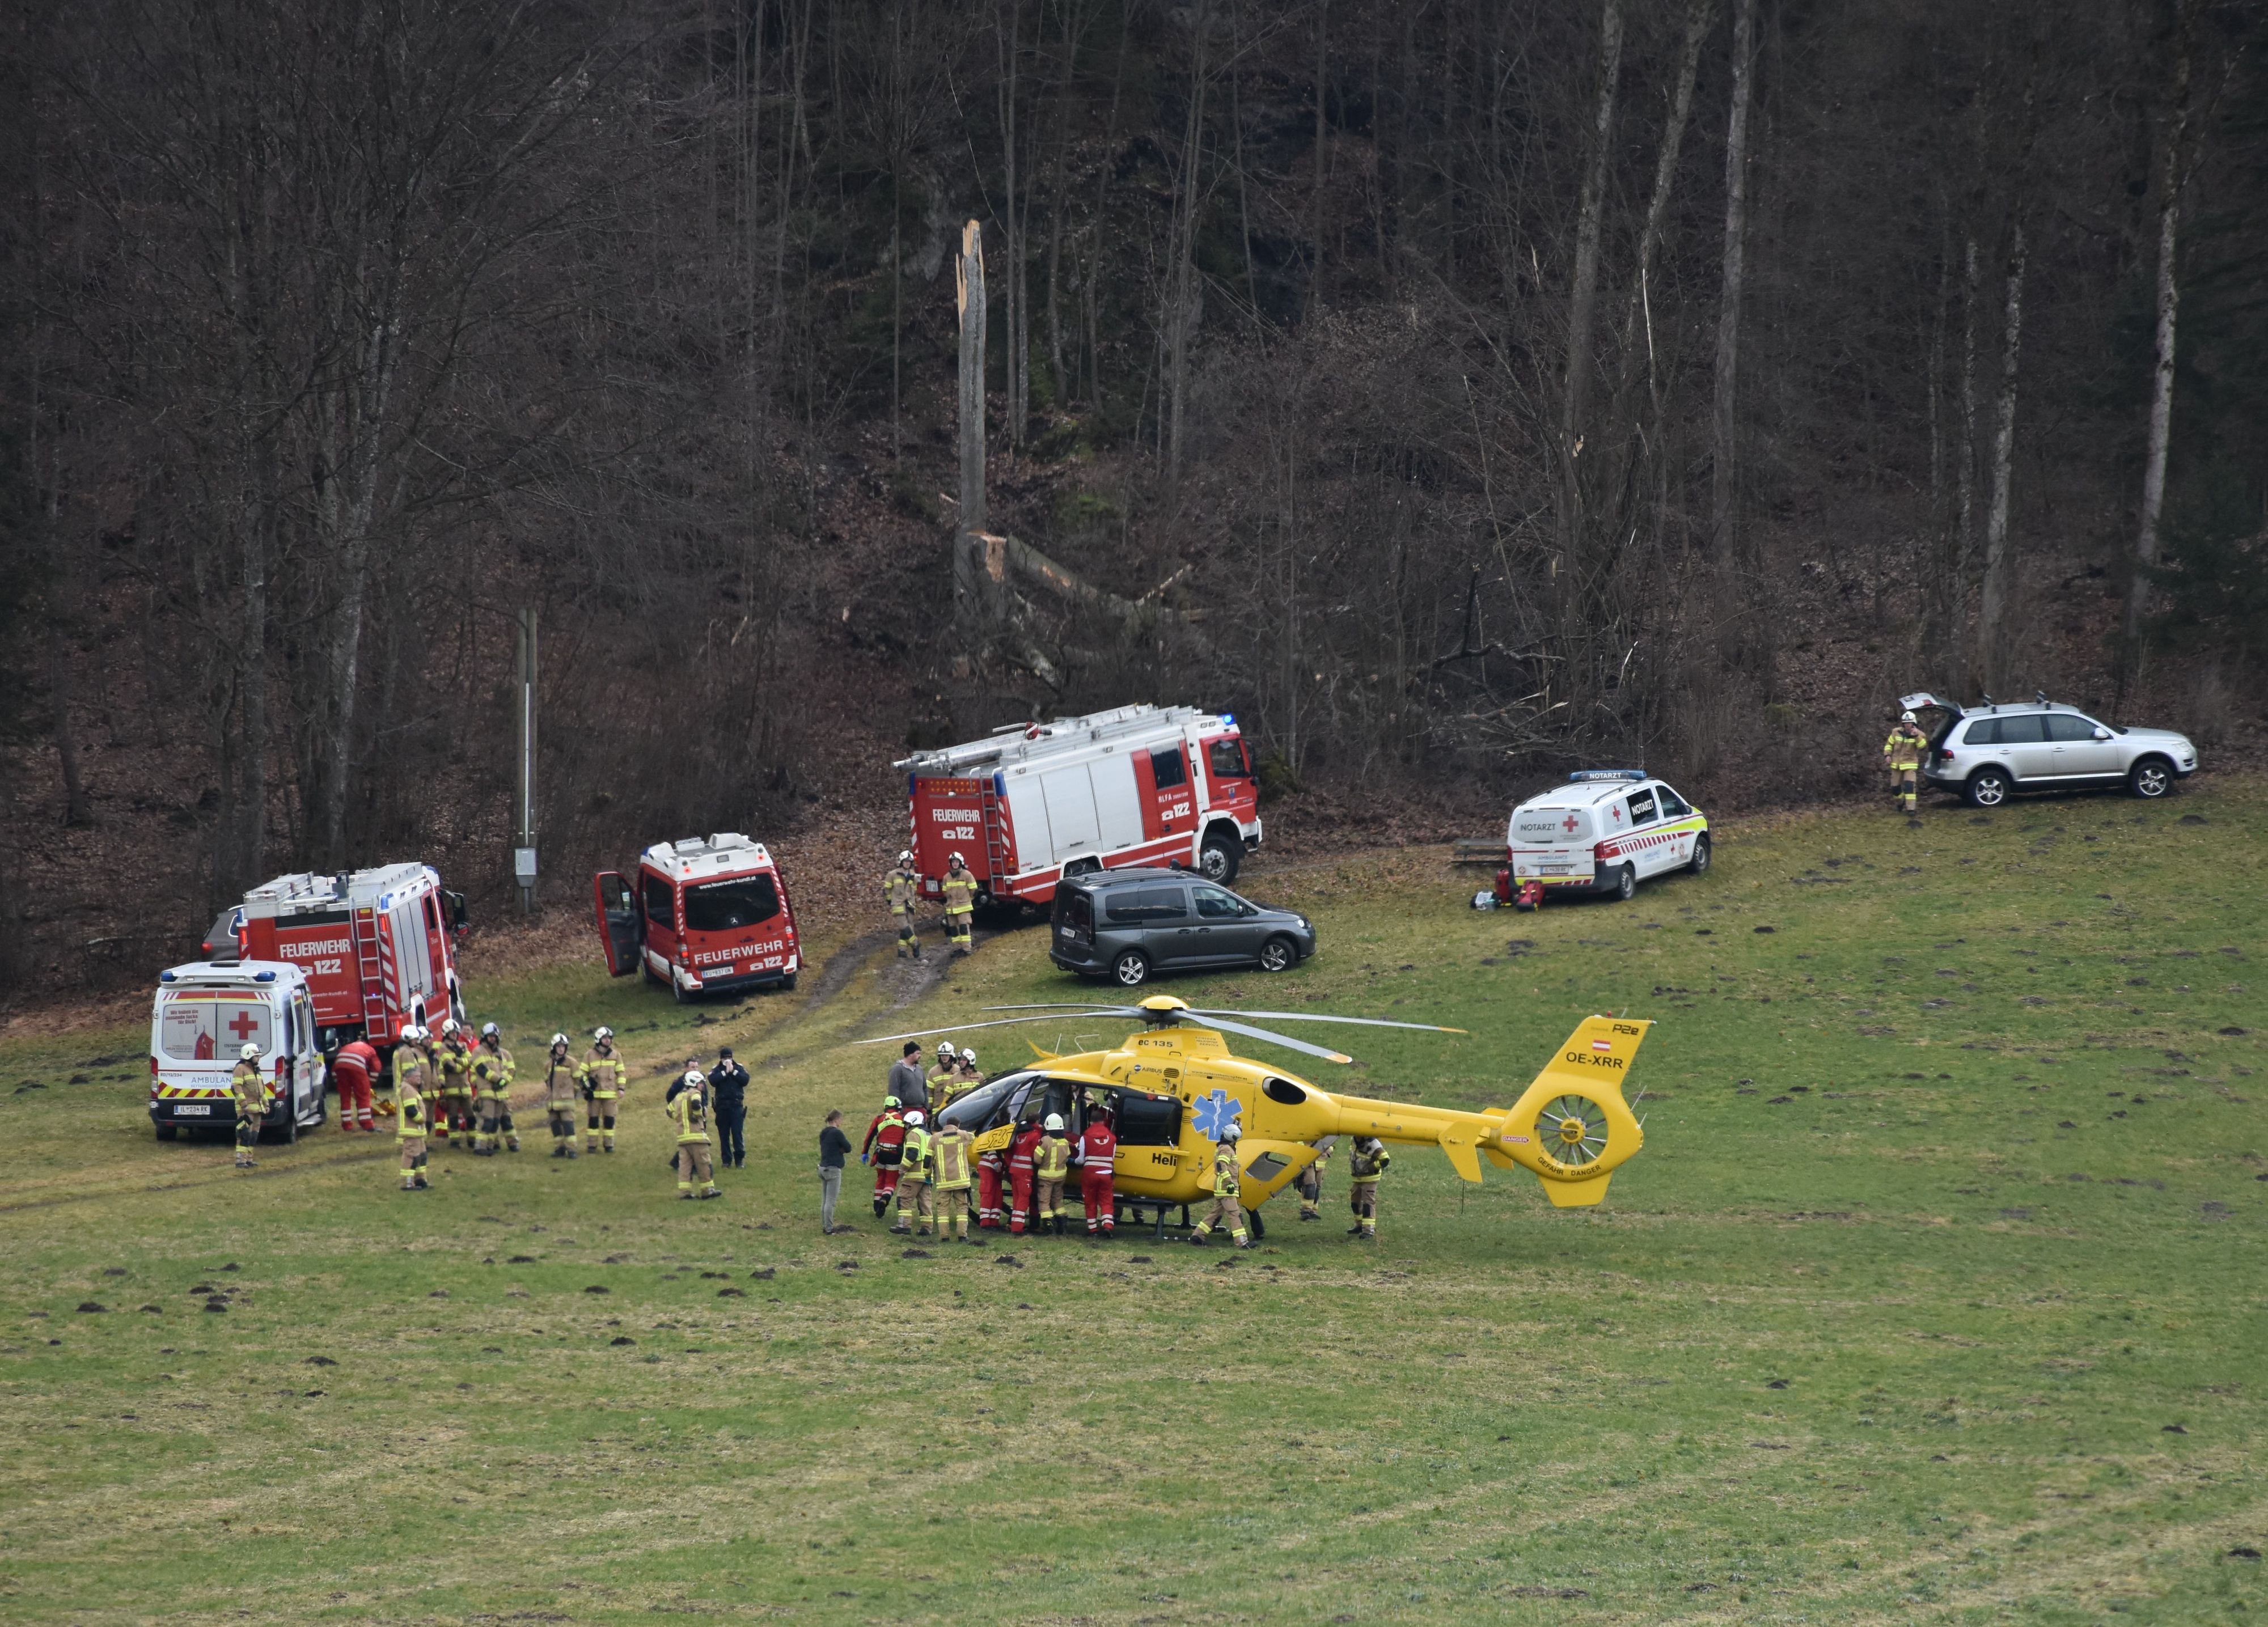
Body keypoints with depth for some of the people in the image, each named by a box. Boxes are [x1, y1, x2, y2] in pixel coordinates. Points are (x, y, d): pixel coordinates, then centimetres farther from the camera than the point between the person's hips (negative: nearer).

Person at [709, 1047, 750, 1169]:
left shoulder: (739, 1068, 9)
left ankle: (740, 1160, -3)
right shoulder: (716, 1070, 7)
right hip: (722, 1106, 1)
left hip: (736, 1105, -1)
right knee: (724, 1135, 2)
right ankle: (726, 1160, 6)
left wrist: (733, 1071, -9)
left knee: (737, 1133, -6)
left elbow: (745, 1080, -6)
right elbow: (713, 1081, -13)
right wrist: (725, 1072, -13)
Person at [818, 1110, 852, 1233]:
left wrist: (840, 1150, -4)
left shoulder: (823, 1133, 10)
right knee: (830, 1201, -6)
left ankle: (825, 1227, 18)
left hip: (823, 1168, 8)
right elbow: (848, 1148, -10)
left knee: (825, 1201, 13)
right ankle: (829, 1229, -5)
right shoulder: (836, 1133, -15)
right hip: (833, 1170, -8)